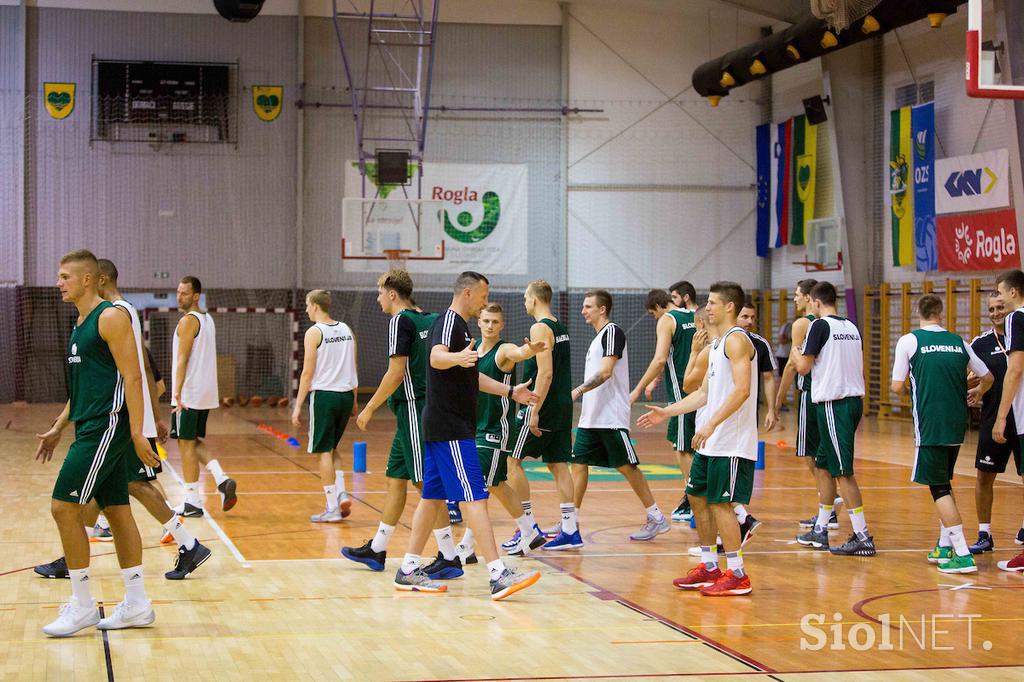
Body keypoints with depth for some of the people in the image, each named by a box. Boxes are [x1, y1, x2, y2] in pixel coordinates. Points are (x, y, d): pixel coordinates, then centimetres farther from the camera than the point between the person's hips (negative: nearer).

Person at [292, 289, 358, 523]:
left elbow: (308, 373, -11)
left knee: (324, 451, 1)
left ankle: (332, 508, 0)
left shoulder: (314, 333, -9)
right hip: (346, 395, 6)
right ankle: (341, 494, 5)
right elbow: (352, 369, 12)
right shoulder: (346, 330, 10)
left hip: (324, 395, -6)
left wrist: (298, 406, -7)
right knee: (332, 448, 21)